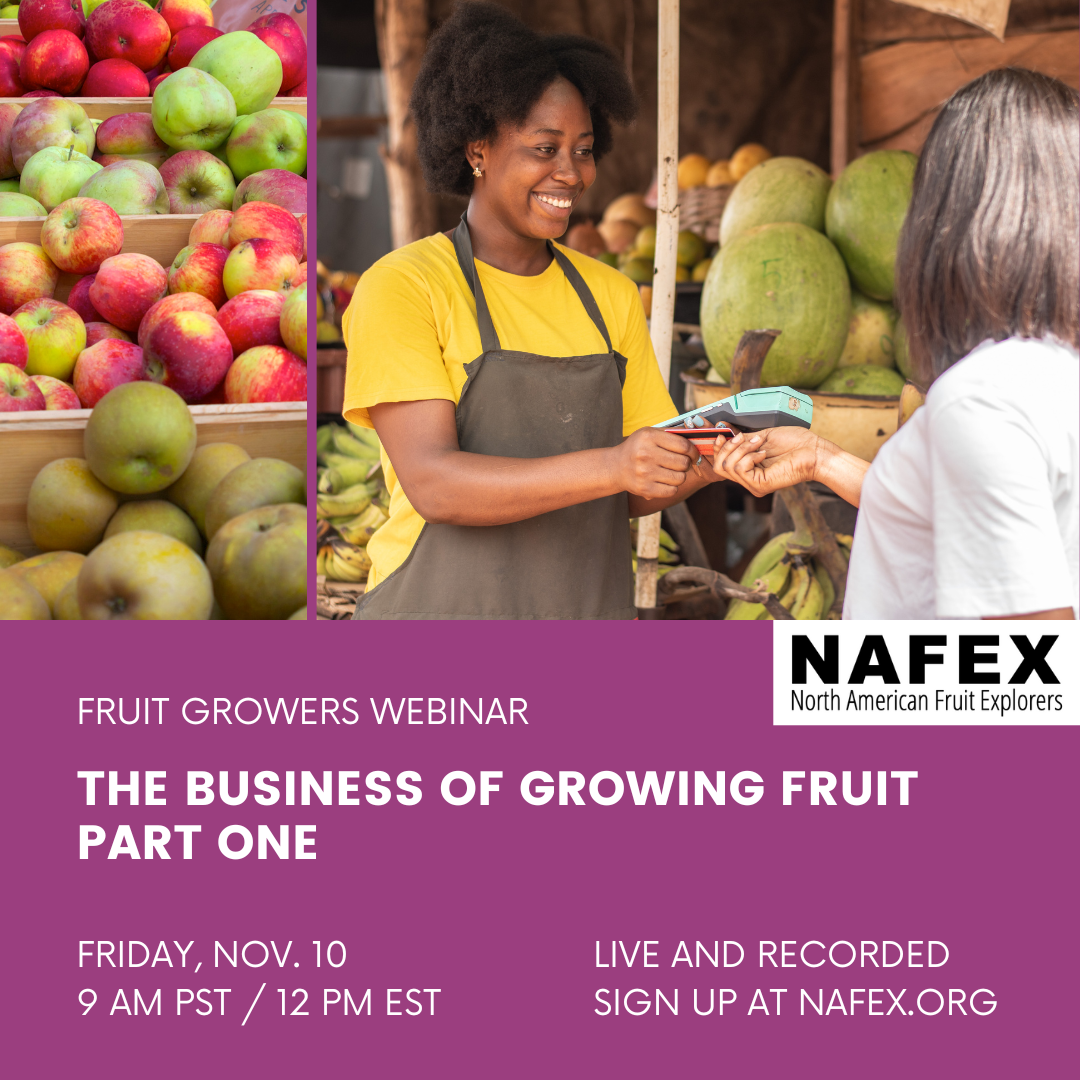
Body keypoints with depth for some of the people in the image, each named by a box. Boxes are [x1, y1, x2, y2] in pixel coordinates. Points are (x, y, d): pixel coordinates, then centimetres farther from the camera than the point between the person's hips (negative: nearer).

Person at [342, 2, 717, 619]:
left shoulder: (611, 295, 11)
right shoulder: (401, 288, -7)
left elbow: (632, 496, 9)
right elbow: (433, 483, -18)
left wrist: (703, 466, -12)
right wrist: (609, 466, -28)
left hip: (593, 607, 5)